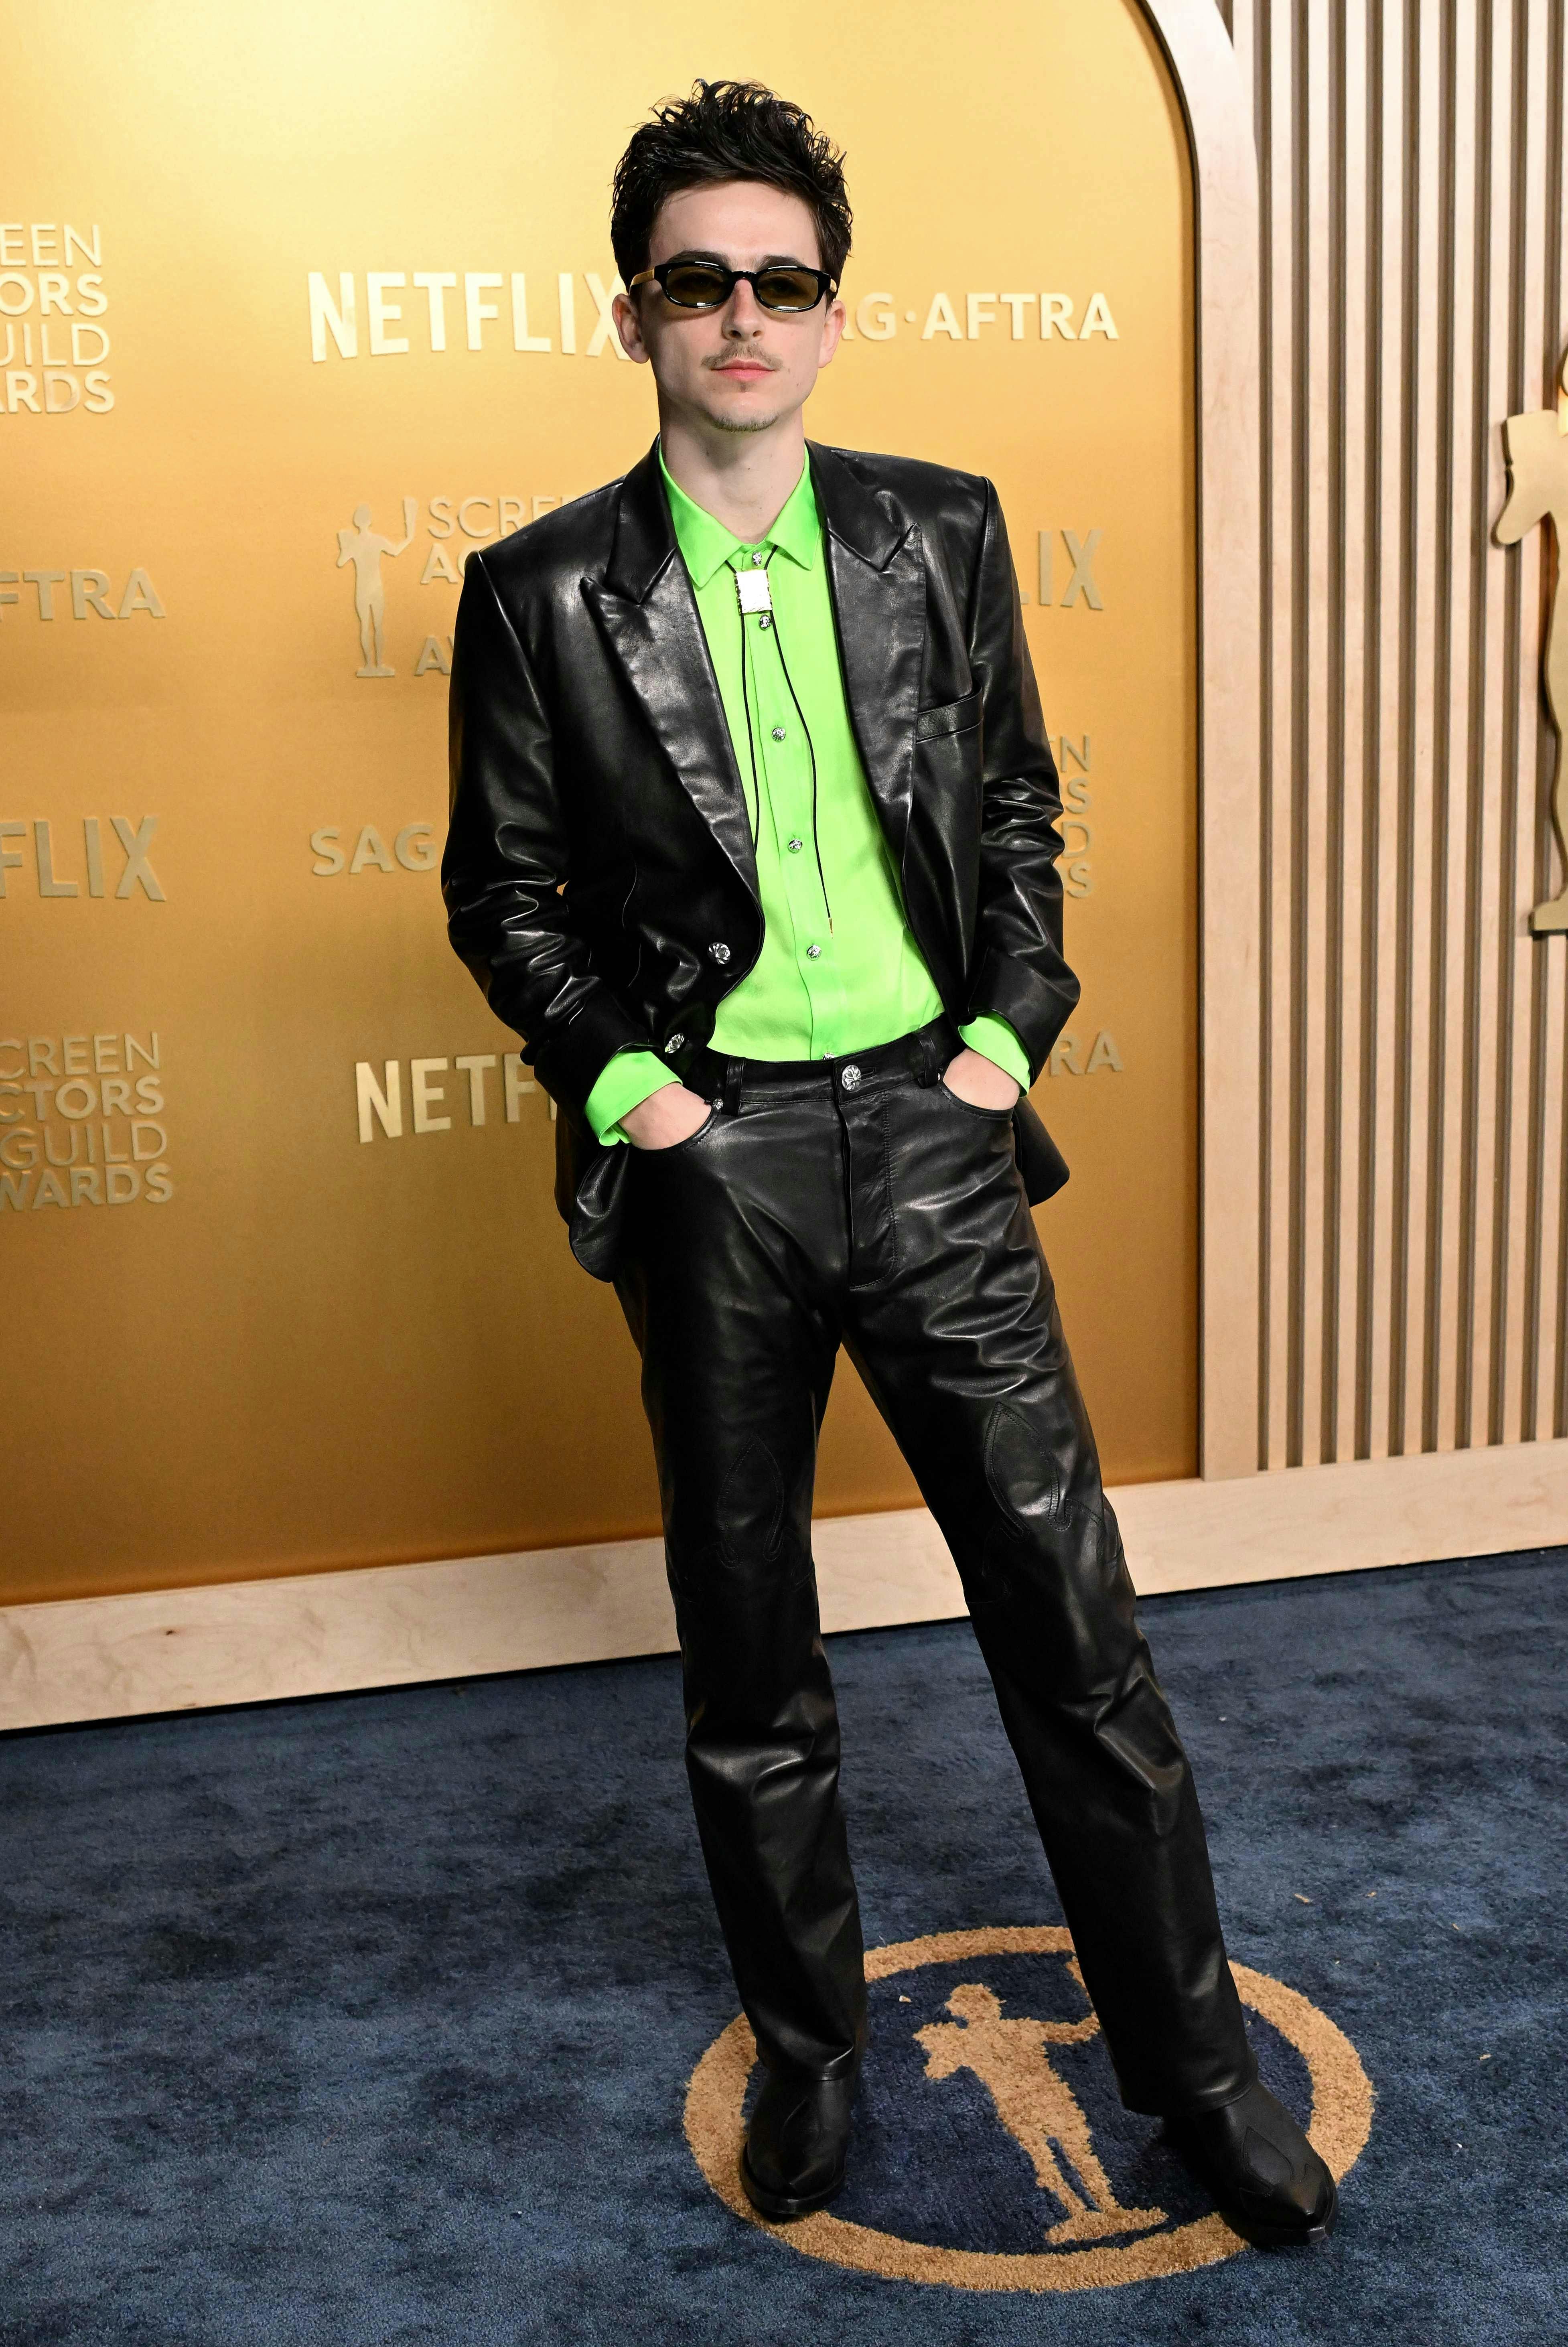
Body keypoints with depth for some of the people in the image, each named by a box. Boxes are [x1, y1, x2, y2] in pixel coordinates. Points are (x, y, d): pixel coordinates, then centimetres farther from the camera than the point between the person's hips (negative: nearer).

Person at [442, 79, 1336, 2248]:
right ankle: (809, 2051, 33)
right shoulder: (544, 591, -2)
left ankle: (1196, 2065, 22)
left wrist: (1012, 1026, 1)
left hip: (928, 1124, 1)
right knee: (749, 1660, 12)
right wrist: (615, 1076, -7)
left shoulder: (941, 529, 5)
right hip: (712, 1154, -1)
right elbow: (501, 885, 5)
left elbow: (1019, 807, 12)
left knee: (1074, 1619, 4)